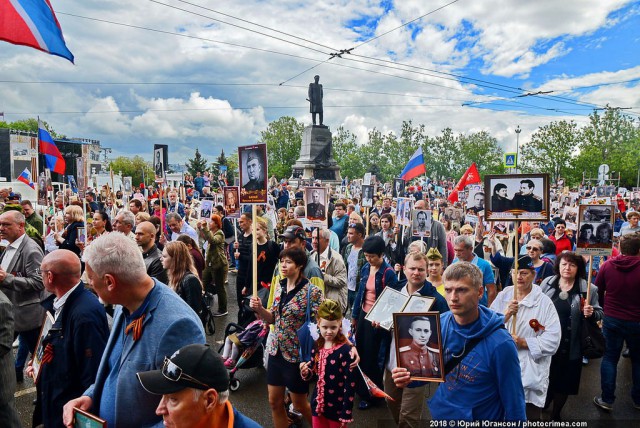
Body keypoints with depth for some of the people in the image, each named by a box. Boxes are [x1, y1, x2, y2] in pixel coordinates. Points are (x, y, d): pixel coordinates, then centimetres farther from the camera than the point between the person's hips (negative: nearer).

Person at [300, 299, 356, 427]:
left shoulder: (345, 350, -19)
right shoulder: (317, 346, -1)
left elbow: (350, 384, -16)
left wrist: (346, 414, -14)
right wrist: (306, 372, -12)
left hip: (337, 407, -5)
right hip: (318, 404, 5)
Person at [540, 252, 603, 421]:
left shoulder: (589, 289, -6)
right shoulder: (547, 283, -1)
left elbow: (599, 314, 1)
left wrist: (591, 313, -20)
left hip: (570, 347, -1)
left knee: (563, 382, 13)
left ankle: (555, 414, 35)